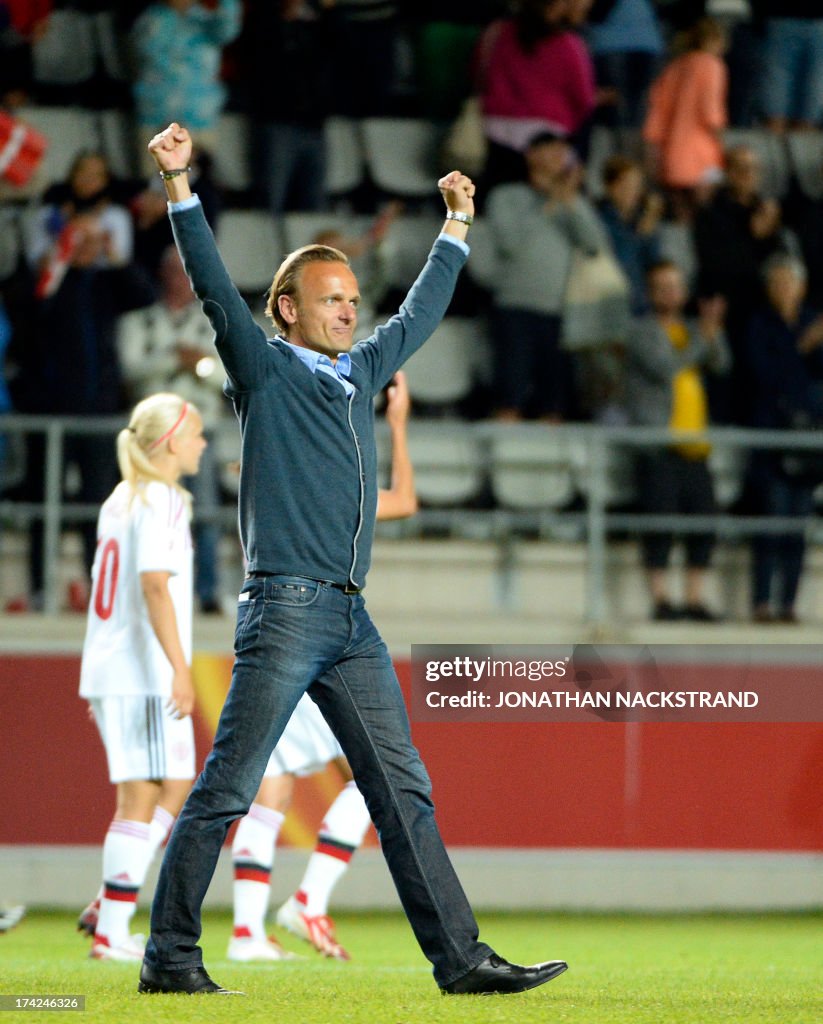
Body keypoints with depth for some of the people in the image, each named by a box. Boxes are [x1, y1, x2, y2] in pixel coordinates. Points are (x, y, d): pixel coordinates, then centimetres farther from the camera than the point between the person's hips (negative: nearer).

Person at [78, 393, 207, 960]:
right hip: (144, 676, -9)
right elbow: (155, 586, -22)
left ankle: (109, 907, 10)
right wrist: (180, 668, -27)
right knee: (143, 798, -5)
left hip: (110, 673, 9)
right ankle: (112, 931, -5)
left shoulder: (122, 500, 17)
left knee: (175, 789, 15)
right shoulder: (161, 502, -11)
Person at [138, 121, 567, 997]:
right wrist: (179, 186, -20)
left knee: (404, 792, 4)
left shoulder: (360, 373, 20)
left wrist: (456, 225, 42)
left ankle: (460, 957, 3)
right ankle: (170, 957, -3)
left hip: (351, 620, 7)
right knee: (225, 791, -6)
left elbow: (420, 313, 35)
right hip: (284, 611, -7)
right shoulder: (265, 369, 2)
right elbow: (215, 290, -10)